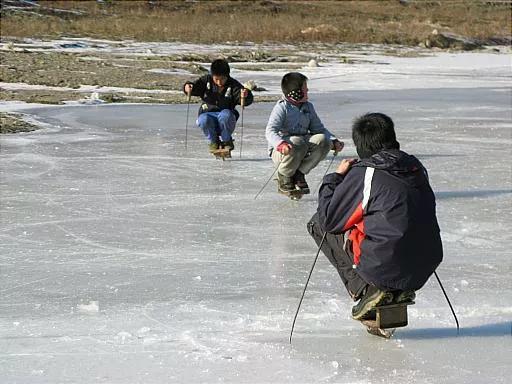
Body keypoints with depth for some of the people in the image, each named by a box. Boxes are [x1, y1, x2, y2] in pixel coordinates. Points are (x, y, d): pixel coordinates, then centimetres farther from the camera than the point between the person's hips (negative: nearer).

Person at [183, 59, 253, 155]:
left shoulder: (233, 85, -4)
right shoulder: (206, 80, 2)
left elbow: (247, 101, -15)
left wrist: (245, 96, -40)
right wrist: (187, 87, -28)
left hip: (226, 115, -1)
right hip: (207, 113, 1)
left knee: (225, 115, -37)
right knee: (204, 120, -35)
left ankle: (227, 141, -8)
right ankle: (213, 142, -2)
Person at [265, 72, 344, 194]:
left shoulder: (308, 107, 11)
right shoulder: (282, 107, -11)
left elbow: (318, 129, 14)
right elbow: (270, 131, -23)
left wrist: (334, 141, -4)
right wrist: (281, 144, -44)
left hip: (302, 152, 6)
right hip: (281, 151, -6)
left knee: (322, 140, -19)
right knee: (298, 142, -38)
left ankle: (299, 174, -2)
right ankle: (284, 177, -10)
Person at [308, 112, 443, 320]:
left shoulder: (362, 173, -9)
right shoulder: (416, 167, 9)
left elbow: (328, 219, -2)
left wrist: (336, 177, 11)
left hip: (384, 269, -6)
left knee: (317, 224, 9)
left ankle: (367, 290, -1)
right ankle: (399, 291, 14)